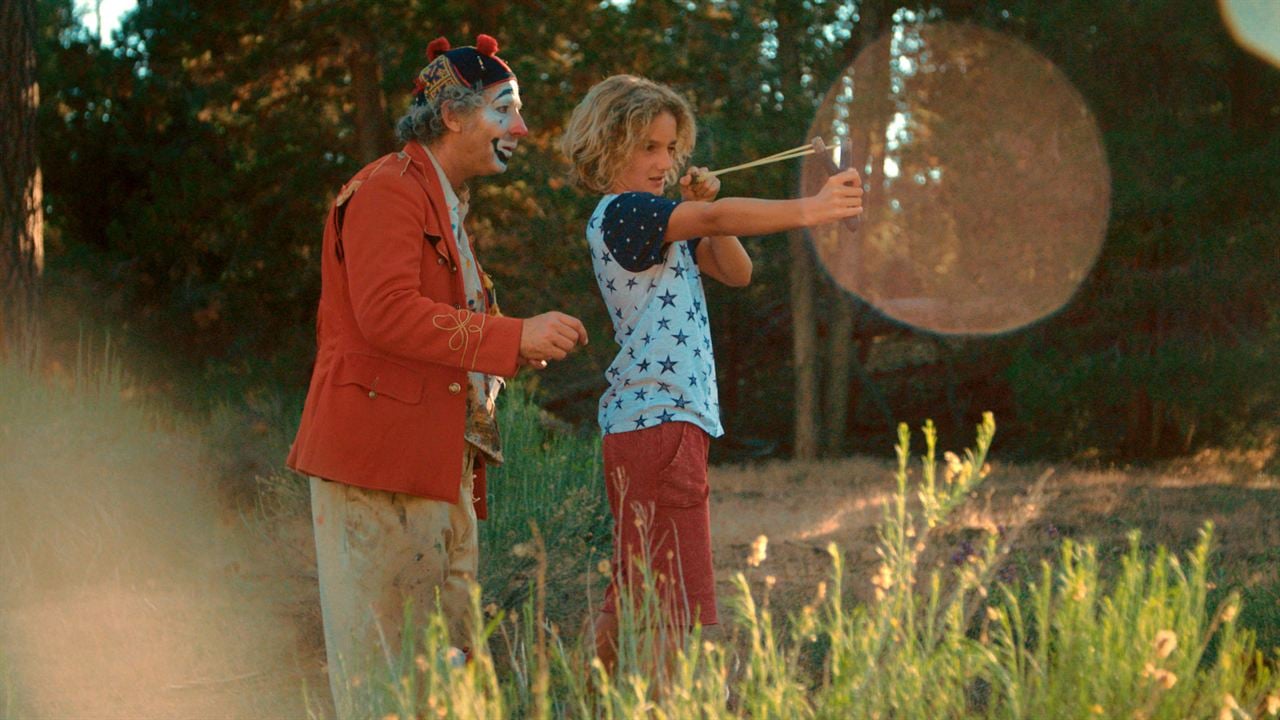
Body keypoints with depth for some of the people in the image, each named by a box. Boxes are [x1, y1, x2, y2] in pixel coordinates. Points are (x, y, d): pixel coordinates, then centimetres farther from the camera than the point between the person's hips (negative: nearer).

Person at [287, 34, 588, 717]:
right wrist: (514, 338, -21)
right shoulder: (388, 190, -8)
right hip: (378, 457, -10)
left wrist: (513, 349, 13)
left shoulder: (445, 206, 25)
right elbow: (387, 314, -21)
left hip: (442, 466, 10)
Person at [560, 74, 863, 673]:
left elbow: (737, 271, 16)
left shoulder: (662, 223, 20)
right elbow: (717, 220, -26)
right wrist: (809, 210, -34)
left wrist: (703, 207, 1)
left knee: (636, 596, 13)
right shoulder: (618, 213, -11)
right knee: (680, 604, -13)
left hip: (667, 420, 10)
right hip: (658, 421, -10)